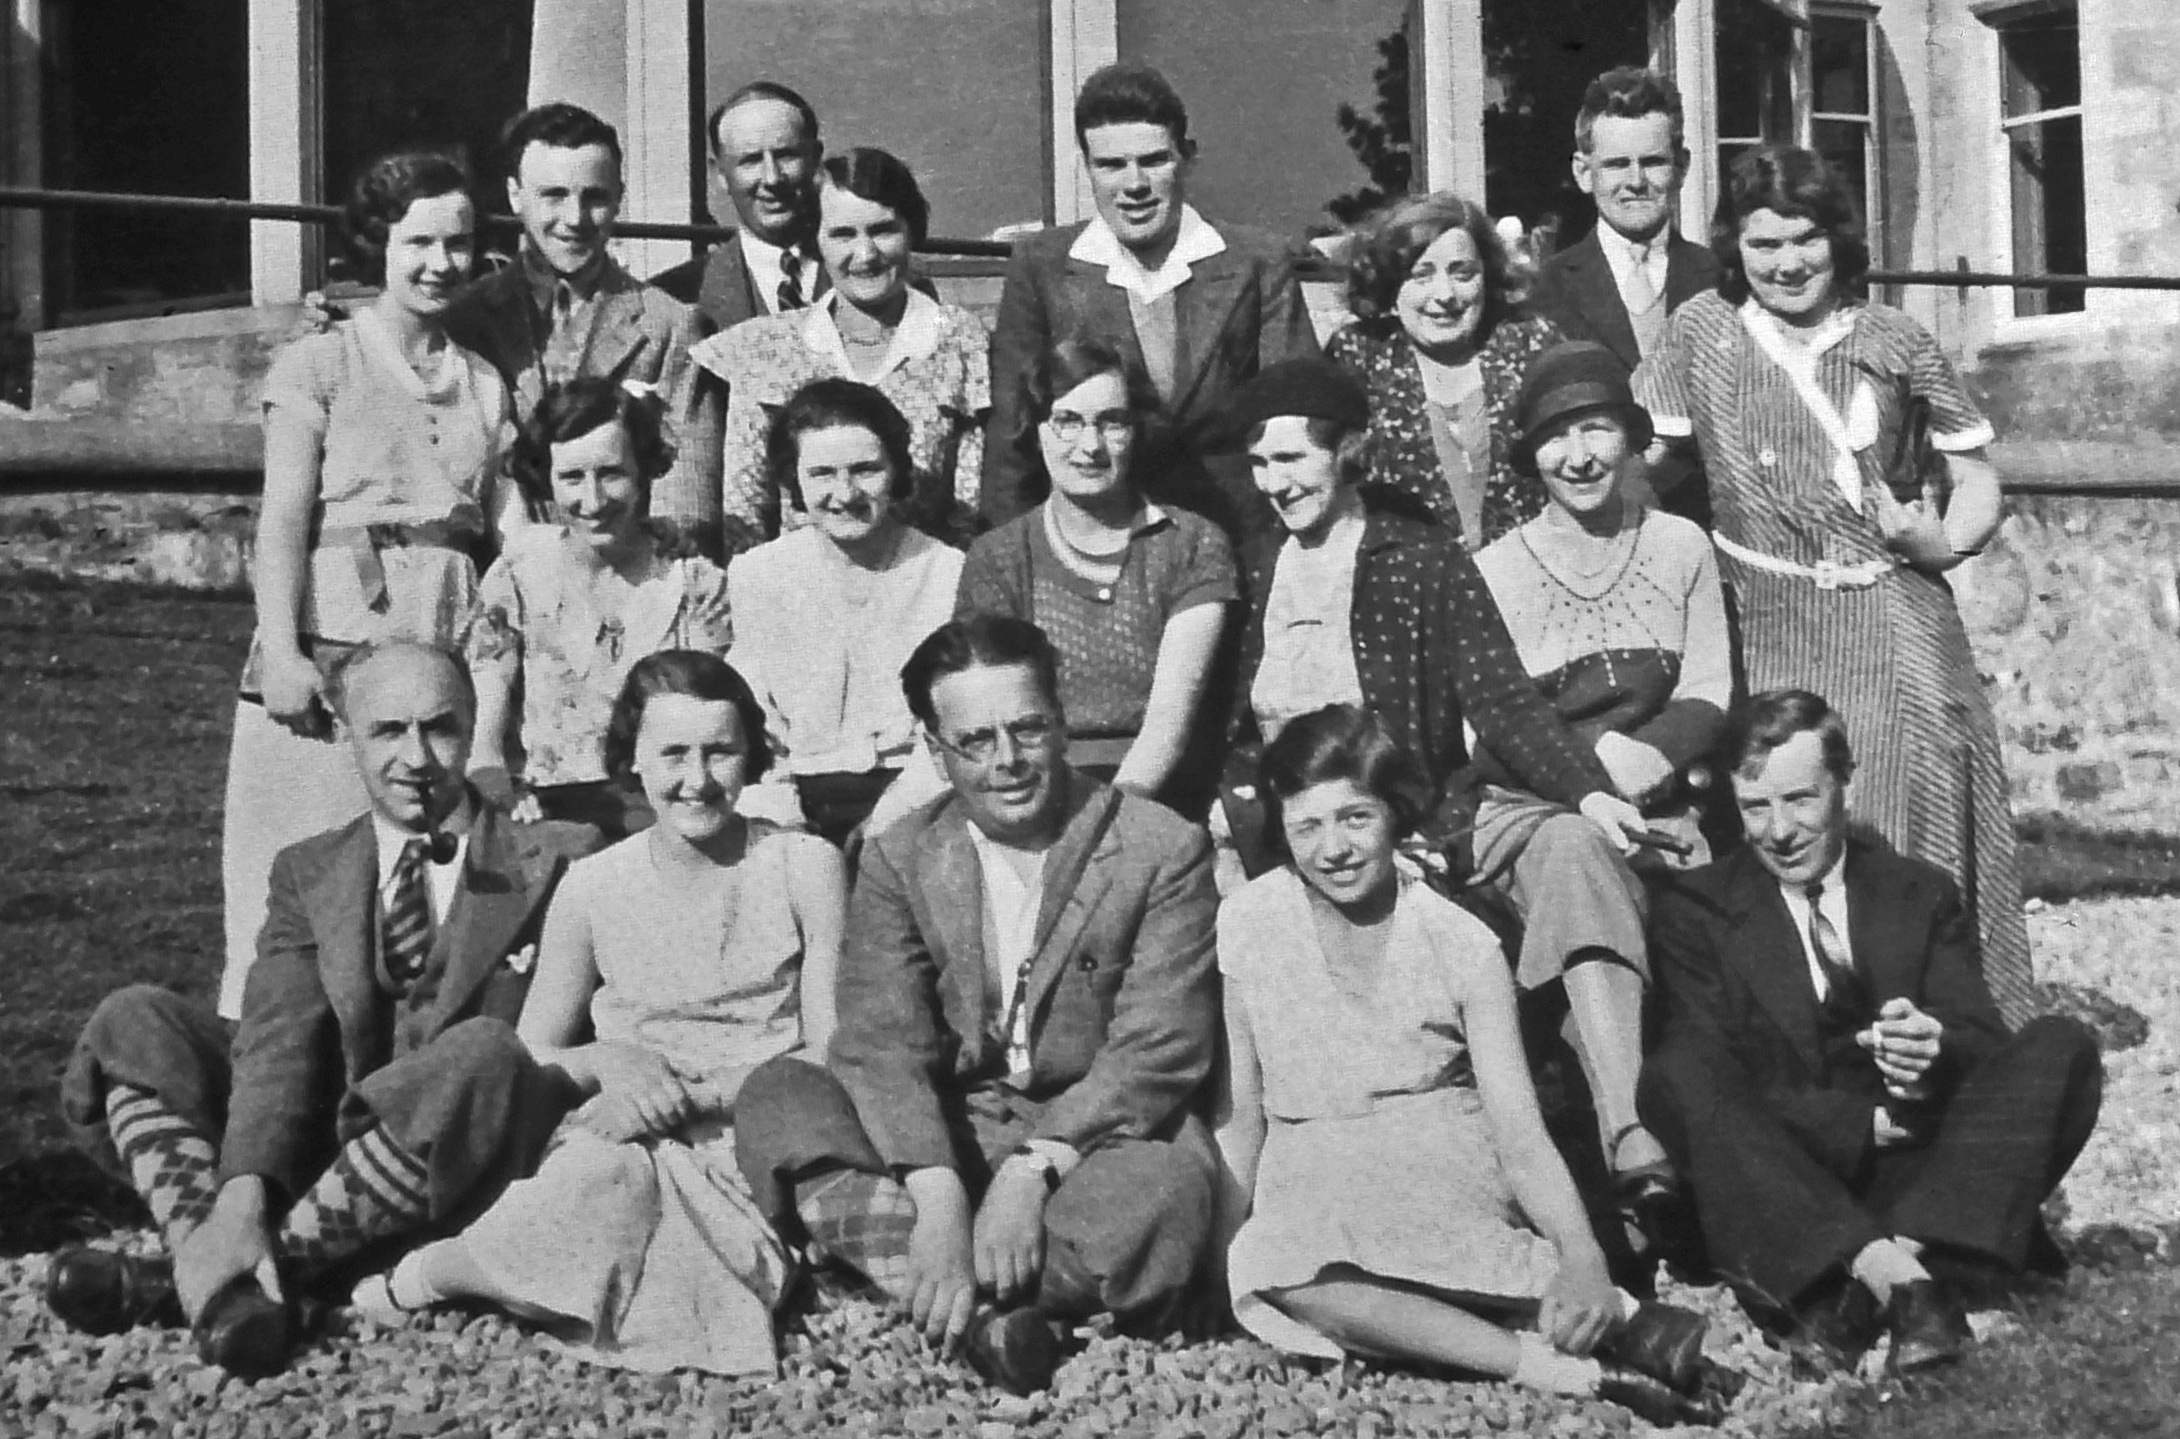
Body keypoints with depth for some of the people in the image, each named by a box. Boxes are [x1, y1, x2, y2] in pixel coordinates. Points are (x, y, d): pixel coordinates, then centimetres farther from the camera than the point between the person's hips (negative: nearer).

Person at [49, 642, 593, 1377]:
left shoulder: (560, 860, 2)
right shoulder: (309, 873, 10)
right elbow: (278, 1041, -5)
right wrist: (243, 1196, -21)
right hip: (311, 1164, 4)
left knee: (484, 1052, -34)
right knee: (132, 1022, -8)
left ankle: (215, 1272, -26)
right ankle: (222, 1276, -30)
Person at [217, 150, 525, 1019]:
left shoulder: (483, 384, 18)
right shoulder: (318, 364, 7)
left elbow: (513, 528, 10)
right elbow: (283, 517, -2)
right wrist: (281, 650, -14)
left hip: (452, 653, 3)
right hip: (331, 645, -3)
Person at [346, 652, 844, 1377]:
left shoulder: (804, 868, 2)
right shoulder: (593, 888, 7)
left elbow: (833, 1055, -1)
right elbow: (527, 1060, 9)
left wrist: (690, 1089, -13)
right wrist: (601, 1060, -13)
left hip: (759, 1148, -1)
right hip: (626, 1141, 2)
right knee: (598, 1174, -36)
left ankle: (418, 1279, -13)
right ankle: (410, 1281, -15)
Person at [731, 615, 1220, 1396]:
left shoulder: (1164, 850, -4)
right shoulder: (898, 859, 3)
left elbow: (1155, 1053, -11)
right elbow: (882, 1044, -10)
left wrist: (1032, 1171, -26)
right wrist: (938, 1197, -28)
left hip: (1100, 1135, -3)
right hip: (936, 1140, 3)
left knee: (1160, 1194, -37)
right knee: (775, 1096, -23)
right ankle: (980, 1302, -37)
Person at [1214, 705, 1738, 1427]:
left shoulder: (1461, 944, -6)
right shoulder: (1249, 922, -1)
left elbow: (1520, 1129, -12)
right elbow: (1241, 1107, 5)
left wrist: (1582, 1257, -30)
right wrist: (1223, 1247, -6)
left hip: (1447, 1179, -2)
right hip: (1306, 1189, 2)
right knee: (1278, 1267, -34)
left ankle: (1596, 1310, -33)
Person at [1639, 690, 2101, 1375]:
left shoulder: (1923, 895, 15)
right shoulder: (1694, 907, 8)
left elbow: (1987, 1046, 2)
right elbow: (1717, 1088, -4)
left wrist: (1938, 1055, -24)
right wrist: (1871, 1124, -15)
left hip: (1916, 1181, 2)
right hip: (1777, 1194, -2)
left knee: (2061, 1046, -18)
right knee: (1672, 1073, -29)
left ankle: (1899, 1257, -36)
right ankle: (1887, 1271, -44)